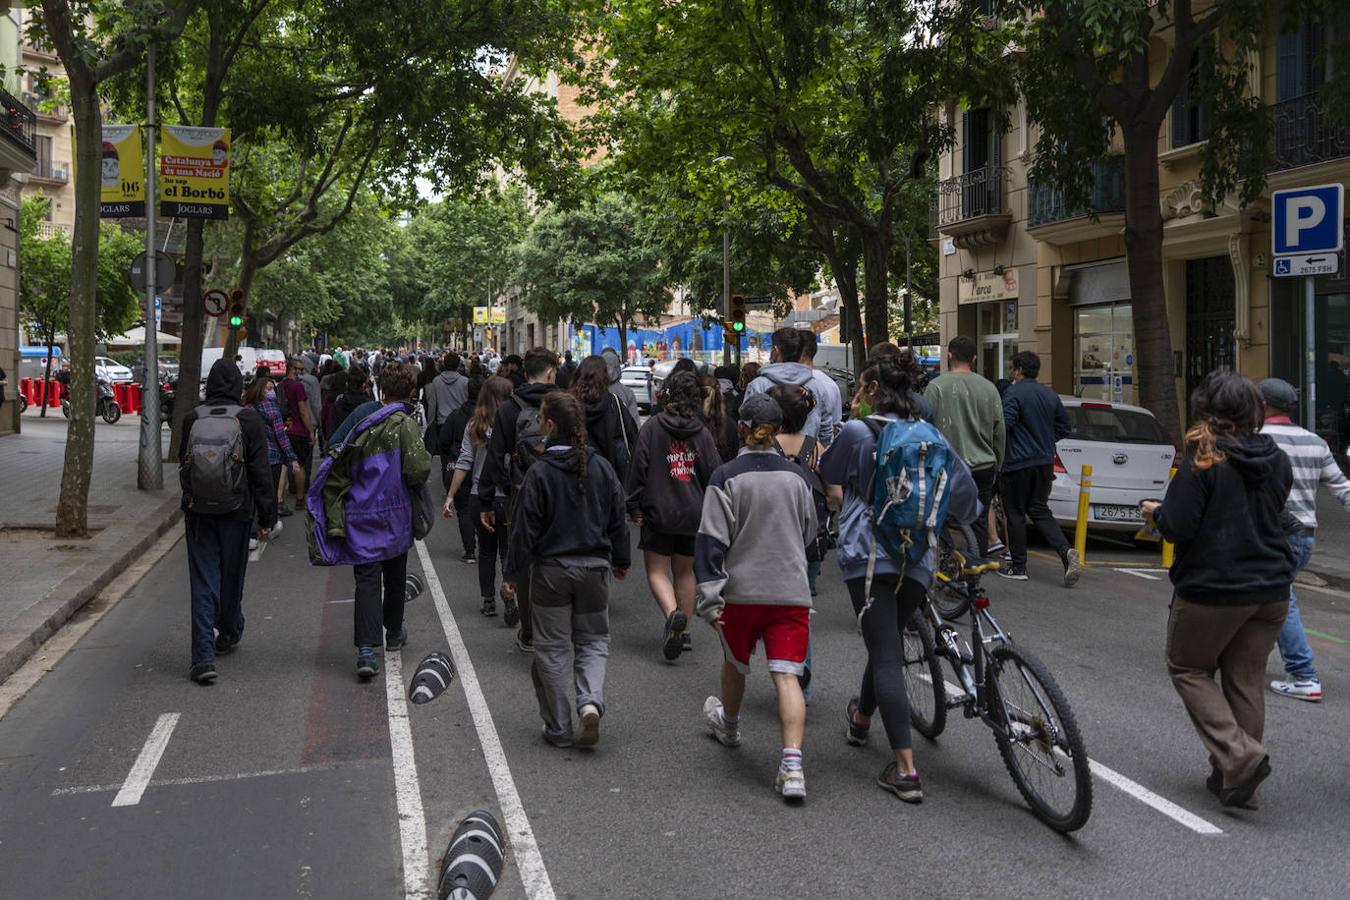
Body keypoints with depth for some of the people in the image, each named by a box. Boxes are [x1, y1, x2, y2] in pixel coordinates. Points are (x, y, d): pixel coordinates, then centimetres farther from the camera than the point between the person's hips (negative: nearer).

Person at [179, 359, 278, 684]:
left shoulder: (192, 419, -2)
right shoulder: (248, 419, -9)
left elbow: (183, 463, 12)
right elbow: (261, 472, -8)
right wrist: (267, 517, -3)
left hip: (197, 512, 1)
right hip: (236, 511, -1)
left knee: (203, 581, 2)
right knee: (232, 575, 17)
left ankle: (203, 656, -6)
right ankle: (228, 635, 37)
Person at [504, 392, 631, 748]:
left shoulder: (539, 472, -14)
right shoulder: (601, 467, -2)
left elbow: (525, 528, -10)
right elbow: (617, 519, 6)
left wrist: (513, 573, 0)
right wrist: (620, 560, 20)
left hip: (551, 569, -3)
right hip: (594, 568, 3)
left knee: (553, 646, 9)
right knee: (593, 640, 17)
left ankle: (559, 728, 16)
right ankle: (590, 702, -7)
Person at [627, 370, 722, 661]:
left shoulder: (652, 427, -8)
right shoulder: (701, 431, 0)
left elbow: (638, 468, -8)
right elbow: (714, 472, 1)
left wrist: (634, 507, 0)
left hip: (659, 512, -3)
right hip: (694, 514, 4)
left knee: (657, 570, 4)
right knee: (685, 572, 16)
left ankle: (673, 613, -22)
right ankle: (682, 631, 21)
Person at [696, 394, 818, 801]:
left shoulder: (725, 477, -7)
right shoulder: (796, 476, 5)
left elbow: (712, 540, -11)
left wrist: (710, 598, -10)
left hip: (742, 591, -1)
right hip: (792, 591, 2)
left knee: (734, 664, 22)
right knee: (787, 676, -4)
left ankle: (728, 724, 48)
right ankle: (792, 765, -16)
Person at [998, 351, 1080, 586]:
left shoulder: (1014, 392, -12)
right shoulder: (1050, 395, 10)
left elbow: (1004, 423, -23)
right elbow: (1064, 427, 14)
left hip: (1018, 463, -7)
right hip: (1045, 462, 7)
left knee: (1015, 514, 4)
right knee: (1040, 511, 14)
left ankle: (1018, 567, 9)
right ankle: (1066, 551, -6)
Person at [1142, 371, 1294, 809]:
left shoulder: (1203, 462, -16)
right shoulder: (1278, 461, 5)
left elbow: (1178, 527, -19)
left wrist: (1156, 512, 2)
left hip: (1212, 589, -6)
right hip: (1271, 589, 6)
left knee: (1187, 669, 12)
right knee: (1246, 680, 14)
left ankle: (1239, 754, -4)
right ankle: (1233, 779, 20)